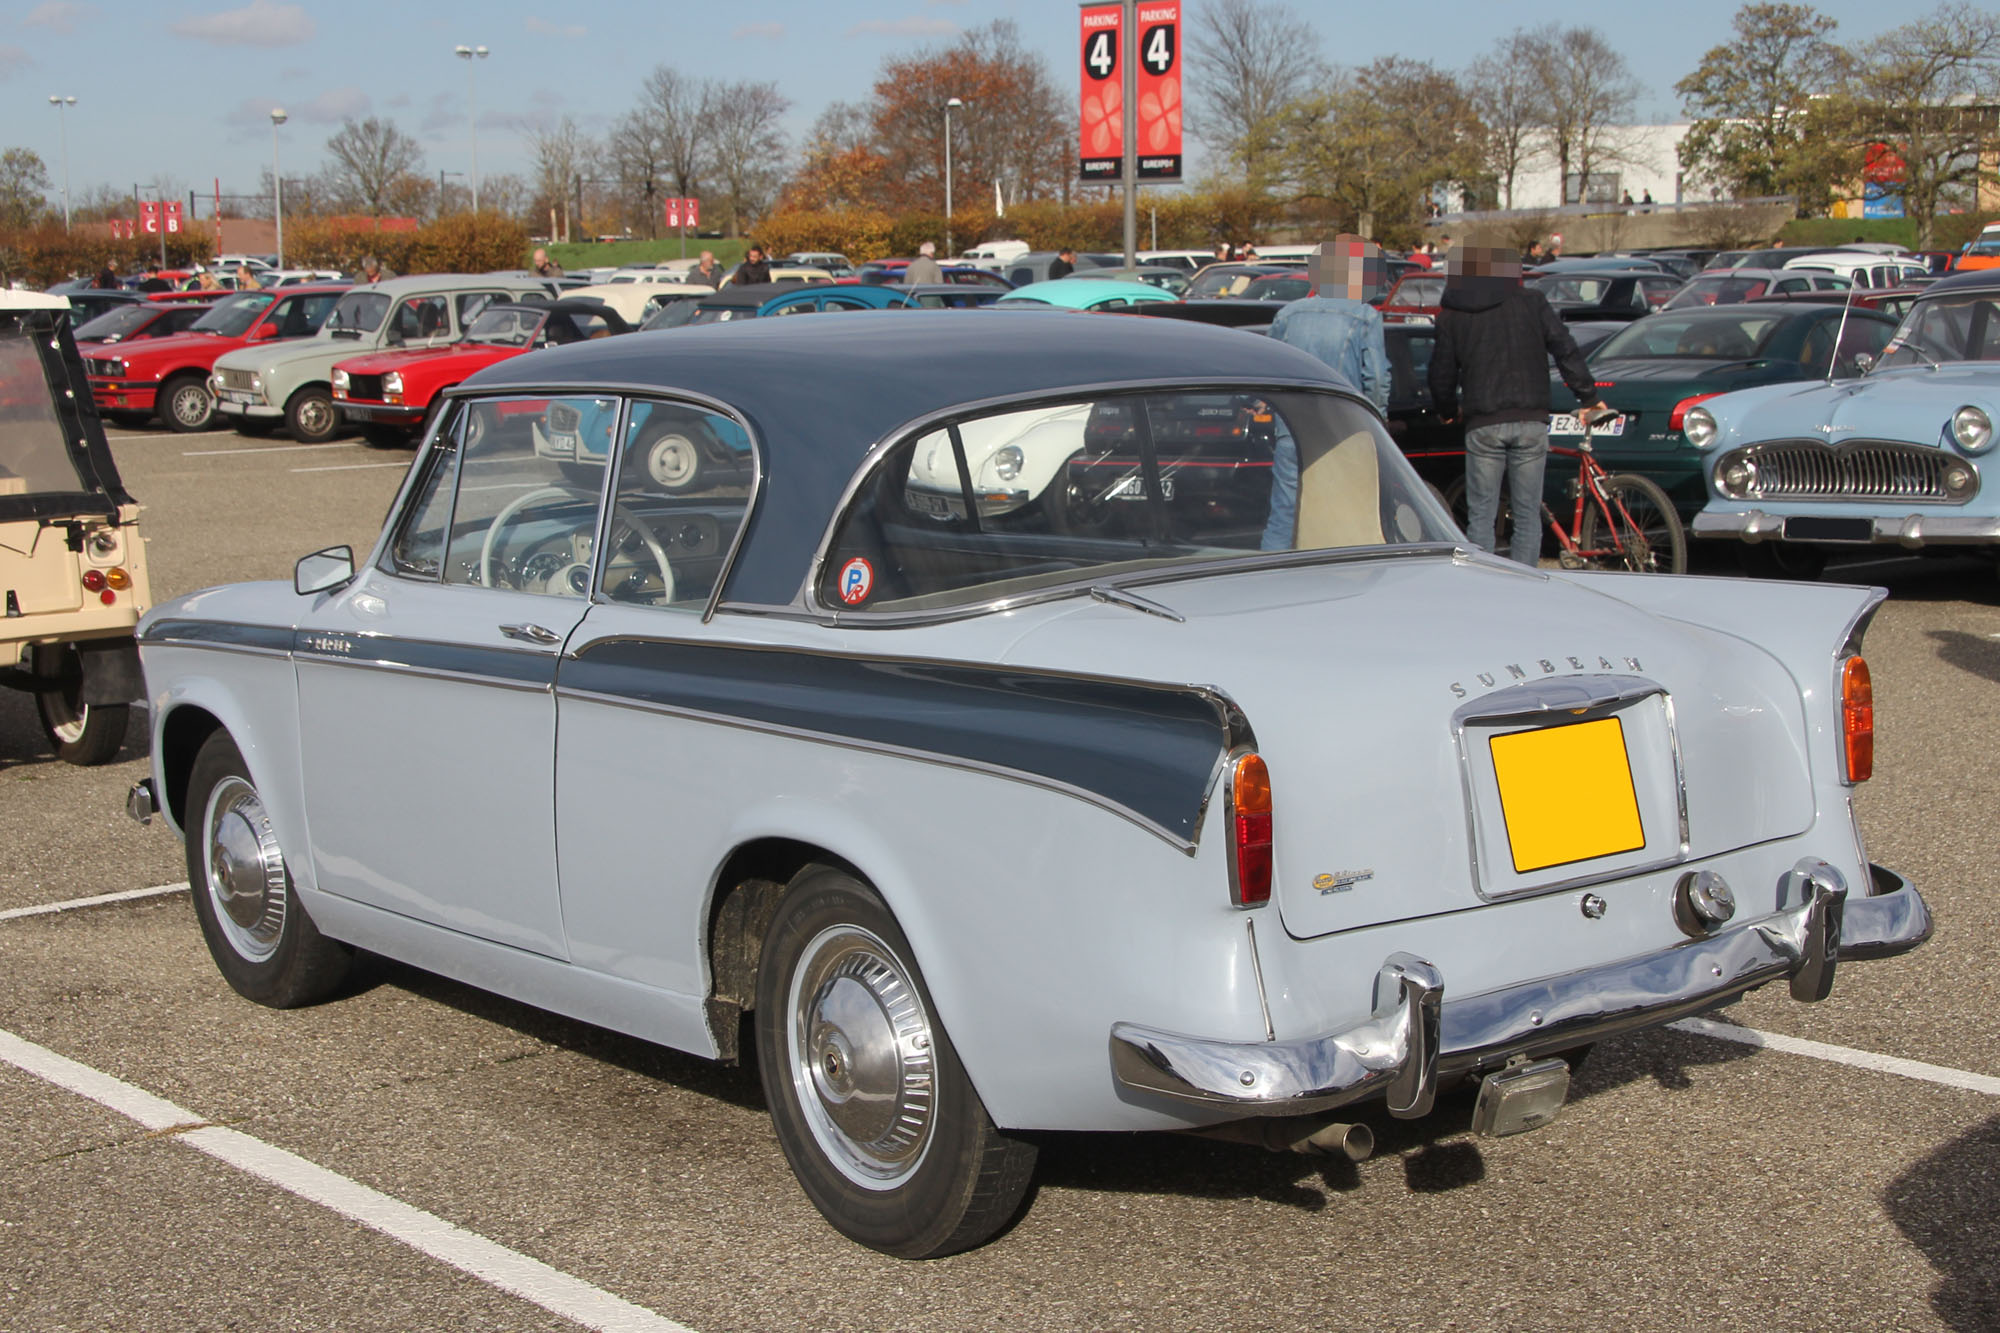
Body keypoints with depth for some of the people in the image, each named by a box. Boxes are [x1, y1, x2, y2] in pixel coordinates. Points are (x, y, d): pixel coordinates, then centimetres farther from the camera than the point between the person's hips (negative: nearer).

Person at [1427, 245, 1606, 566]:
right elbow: (1566, 350, 3)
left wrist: (1447, 412, 30)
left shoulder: (1452, 316, 7)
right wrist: (1588, 397, 12)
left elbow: (1441, 375, 11)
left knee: (1480, 516, 5)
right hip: (1530, 422, 1)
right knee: (1527, 515, 6)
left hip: (1483, 425, 0)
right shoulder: (1531, 302, 6)